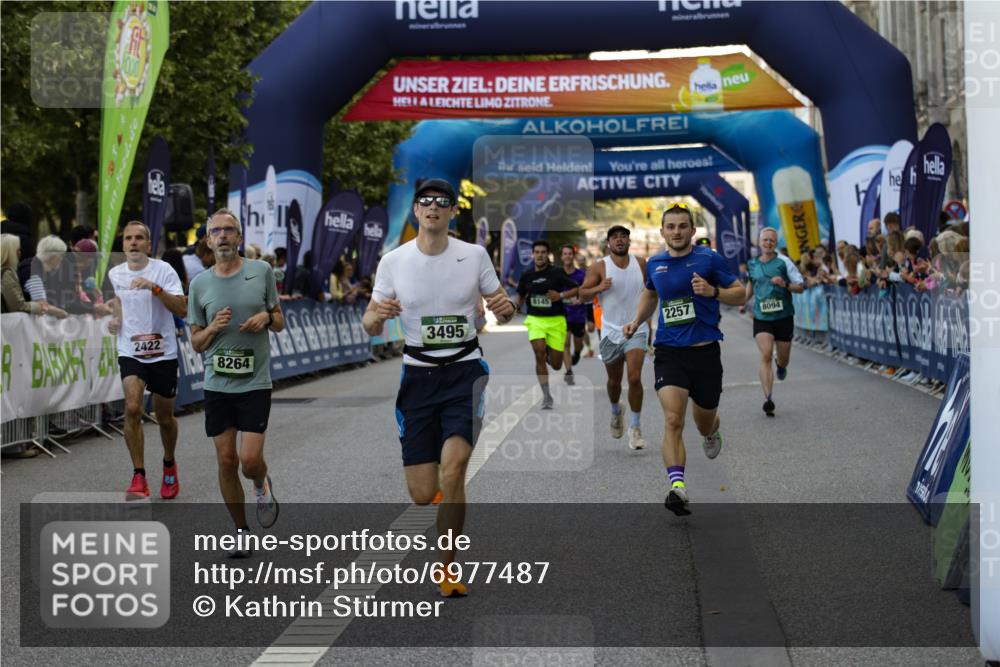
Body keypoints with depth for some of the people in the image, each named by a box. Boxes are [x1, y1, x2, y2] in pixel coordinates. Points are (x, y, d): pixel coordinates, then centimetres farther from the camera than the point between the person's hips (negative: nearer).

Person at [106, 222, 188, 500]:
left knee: (165, 417, 10)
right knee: (132, 408, -21)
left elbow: (181, 309, -20)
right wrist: (115, 319, 5)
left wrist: (154, 287, -32)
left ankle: (169, 465, 38)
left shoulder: (163, 270, -10)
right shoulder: (114, 274, 4)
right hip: (130, 352, 2)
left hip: (163, 353, -2)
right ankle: (139, 477, -16)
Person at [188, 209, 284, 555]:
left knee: (250, 460, -11)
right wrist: (214, 328, -13)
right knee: (226, 461, 4)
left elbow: (280, 322, 11)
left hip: (255, 383, -2)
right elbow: (196, 343, 8)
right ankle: (241, 531, 20)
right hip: (217, 383, 2)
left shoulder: (261, 271, 2)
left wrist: (267, 316, -11)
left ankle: (262, 485, 26)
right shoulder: (199, 283, 3)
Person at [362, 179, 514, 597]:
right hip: (418, 375, 1)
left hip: (464, 372, -1)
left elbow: (500, 307, 10)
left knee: (452, 471, -21)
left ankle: (446, 568, -3)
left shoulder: (474, 255, -1)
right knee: (422, 495, 0)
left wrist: (505, 310, -15)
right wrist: (378, 315, -22)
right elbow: (370, 326, 2)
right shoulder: (393, 261, -1)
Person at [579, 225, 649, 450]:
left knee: (634, 378, -15)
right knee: (614, 380, 13)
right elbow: (583, 293, -6)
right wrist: (598, 288, -24)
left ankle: (635, 427, -3)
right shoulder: (599, 267, -6)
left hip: (636, 329, 0)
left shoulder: (641, 263, 1)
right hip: (611, 331, 0)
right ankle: (616, 411, 45)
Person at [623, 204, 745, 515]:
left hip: (705, 352, -1)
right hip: (669, 352, 1)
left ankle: (711, 434, 54)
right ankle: (678, 487, -28)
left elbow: (740, 293, 0)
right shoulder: (654, 264, 8)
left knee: (704, 423, 15)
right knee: (673, 420, -19)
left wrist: (713, 291, -18)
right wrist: (637, 321, 15)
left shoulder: (709, 259, -4)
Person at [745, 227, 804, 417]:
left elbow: (801, 287, -3)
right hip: (761, 318, 1)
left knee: (783, 359, 10)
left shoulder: (784, 262, -3)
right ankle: (768, 399, -21)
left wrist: (785, 284, -21)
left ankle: (781, 365, 51)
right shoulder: (752, 264, 6)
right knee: (765, 355, -18)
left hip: (783, 316, -1)